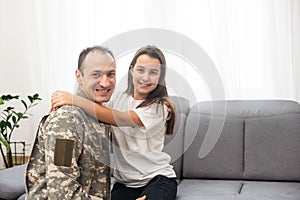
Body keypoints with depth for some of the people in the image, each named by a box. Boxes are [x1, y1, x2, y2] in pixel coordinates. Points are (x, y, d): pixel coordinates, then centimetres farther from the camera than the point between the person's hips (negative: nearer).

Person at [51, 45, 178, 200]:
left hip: (158, 179, -4)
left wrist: (75, 100, -33)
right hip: (124, 182, 4)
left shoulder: (159, 107, -12)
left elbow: (120, 119, -26)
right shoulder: (119, 98, 6)